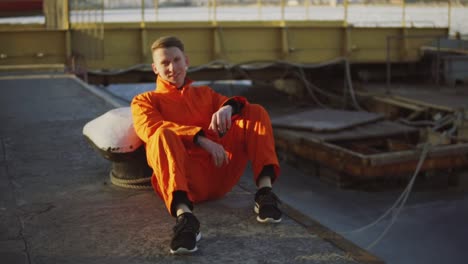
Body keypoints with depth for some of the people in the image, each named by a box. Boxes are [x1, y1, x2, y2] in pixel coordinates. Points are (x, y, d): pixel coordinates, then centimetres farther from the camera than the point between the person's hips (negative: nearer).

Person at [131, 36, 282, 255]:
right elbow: (152, 129, -6)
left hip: (221, 171, 4)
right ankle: (184, 216, -52)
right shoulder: (144, 101, 16)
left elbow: (238, 105, 12)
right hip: (185, 178, -4)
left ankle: (264, 191, -23)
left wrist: (229, 107, -15)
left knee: (255, 111, -5)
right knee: (164, 135, -32)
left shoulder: (205, 93, 28)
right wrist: (201, 139, -20)